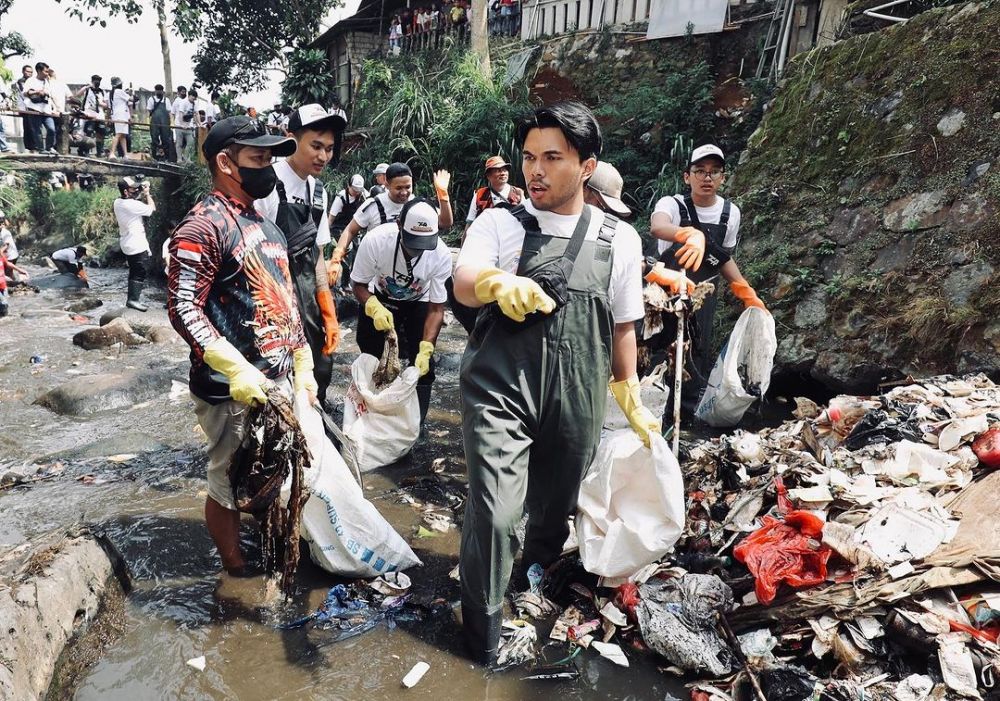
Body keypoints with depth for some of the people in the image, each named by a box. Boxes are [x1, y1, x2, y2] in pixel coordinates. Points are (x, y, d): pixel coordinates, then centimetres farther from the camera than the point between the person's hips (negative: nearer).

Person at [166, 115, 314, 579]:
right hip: (232, 392, -8)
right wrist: (237, 370, -27)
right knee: (230, 485, 9)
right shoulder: (203, 226, -13)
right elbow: (183, 310, -20)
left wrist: (303, 366, 17)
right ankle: (237, 575, 28)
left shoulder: (263, 224, 14)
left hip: (280, 382, 8)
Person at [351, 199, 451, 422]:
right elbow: (359, 284, -18)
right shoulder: (375, 240, -34)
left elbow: (436, 308, -23)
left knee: (422, 364, -11)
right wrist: (375, 308, -39)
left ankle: (417, 420, 7)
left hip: (418, 303, 0)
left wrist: (426, 350, -35)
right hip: (379, 299, 1)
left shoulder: (441, 255, -32)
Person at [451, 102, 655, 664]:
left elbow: (623, 327, 13)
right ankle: (483, 625, 19)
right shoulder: (499, 224, 1)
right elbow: (463, 283, -18)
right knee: (494, 512, -8)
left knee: (556, 510, 18)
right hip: (501, 388, -2)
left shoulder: (619, 239, 5)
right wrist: (497, 283, -41)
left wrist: (631, 400, 19)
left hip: (577, 401, 3)